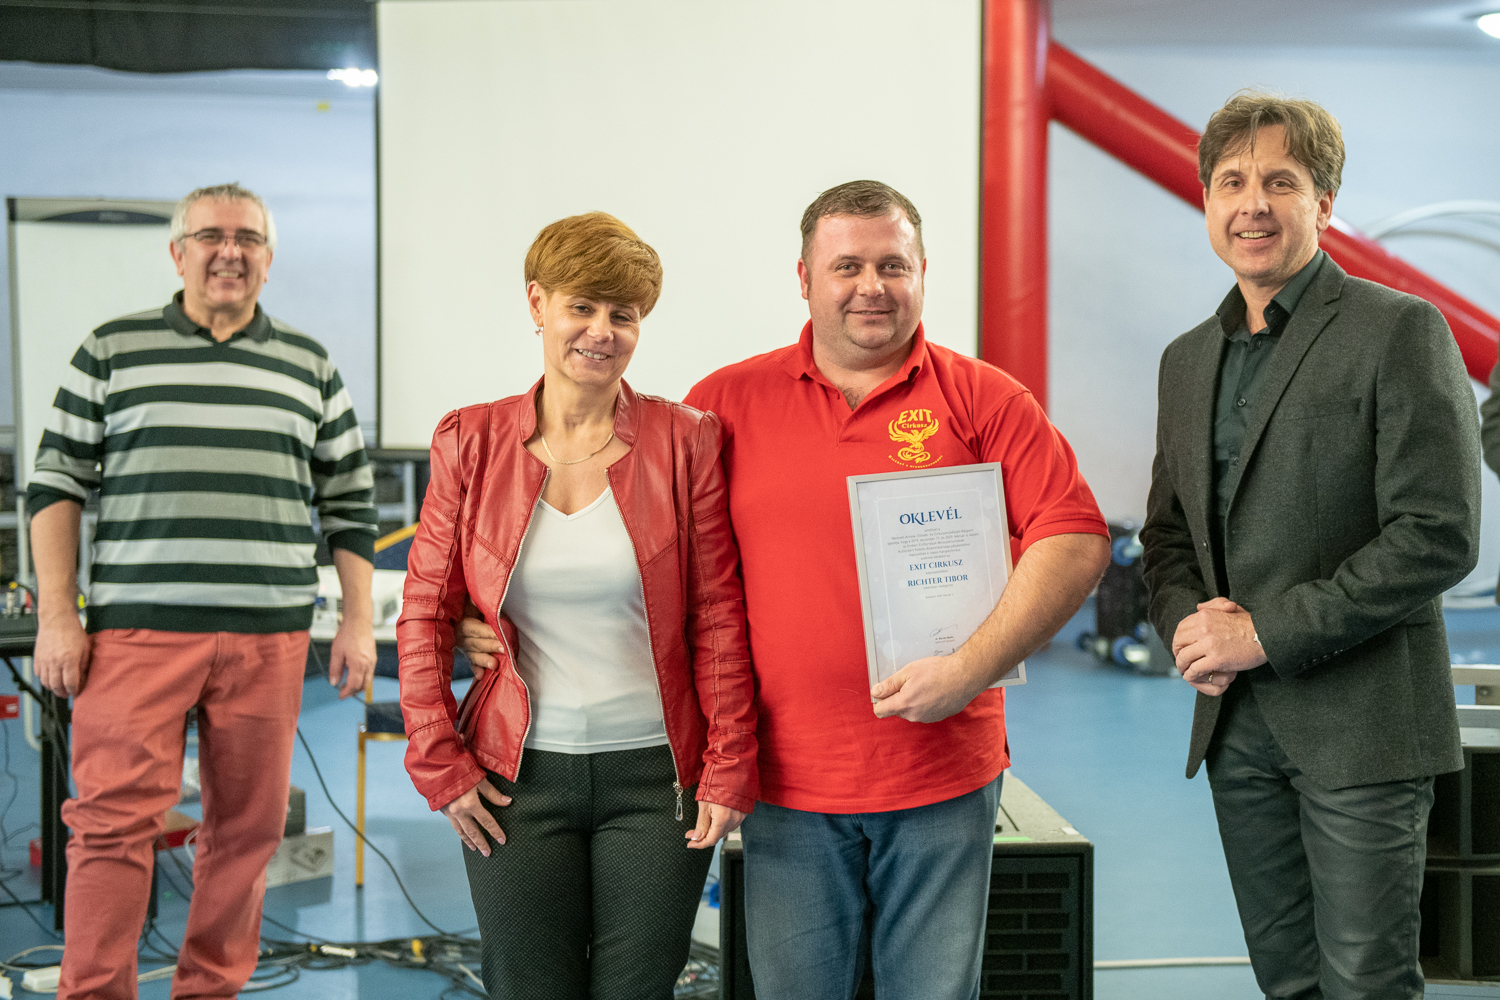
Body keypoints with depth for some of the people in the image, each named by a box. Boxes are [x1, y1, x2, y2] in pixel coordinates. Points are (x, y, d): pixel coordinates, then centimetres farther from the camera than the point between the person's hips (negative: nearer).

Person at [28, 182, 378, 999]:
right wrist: (56, 614, -2)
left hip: (268, 637, 2)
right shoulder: (112, 351, 8)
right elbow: (56, 483, 7)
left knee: (248, 826, 5)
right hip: (136, 628, -2)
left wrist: (358, 621, 8)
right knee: (114, 819, -6)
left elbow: (350, 502, 15)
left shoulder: (309, 366, 13)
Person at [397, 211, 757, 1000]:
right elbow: (424, 614, 5)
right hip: (516, 778, 1)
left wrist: (728, 768, -4)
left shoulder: (684, 442, -1)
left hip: (655, 773, -1)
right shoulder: (471, 443, 2)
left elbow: (718, 618, 0)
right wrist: (439, 762, 0)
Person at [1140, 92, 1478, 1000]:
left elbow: (1439, 535, -15)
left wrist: (1267, 633, -16)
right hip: (1236, 722, 6)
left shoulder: (1399, 330, -7)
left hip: (1361, 721, -6)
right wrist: (1190, 621, -3)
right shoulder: (1188, 358, 14)